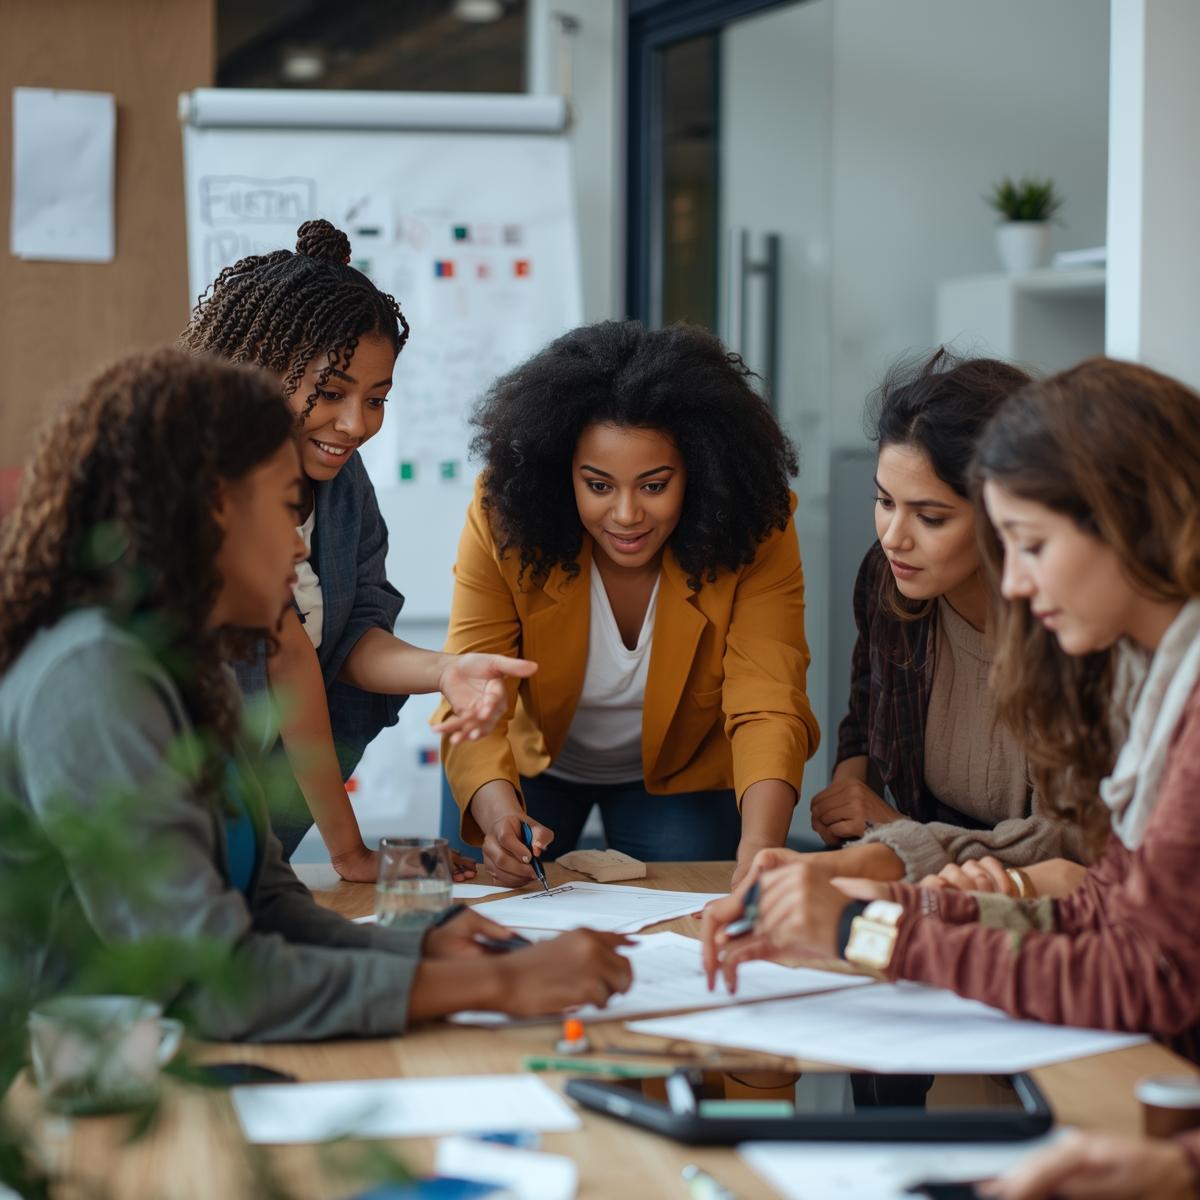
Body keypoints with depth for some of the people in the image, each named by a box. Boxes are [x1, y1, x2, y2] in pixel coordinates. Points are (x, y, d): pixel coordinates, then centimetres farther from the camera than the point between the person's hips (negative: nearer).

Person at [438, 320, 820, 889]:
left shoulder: (755, 531, -29)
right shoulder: (503, 519, -28)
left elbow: (767, 707, -36)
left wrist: (759, 847, -55)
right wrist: (499, 813, -52)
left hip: (679, 777, 0)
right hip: (534, 764, 0)